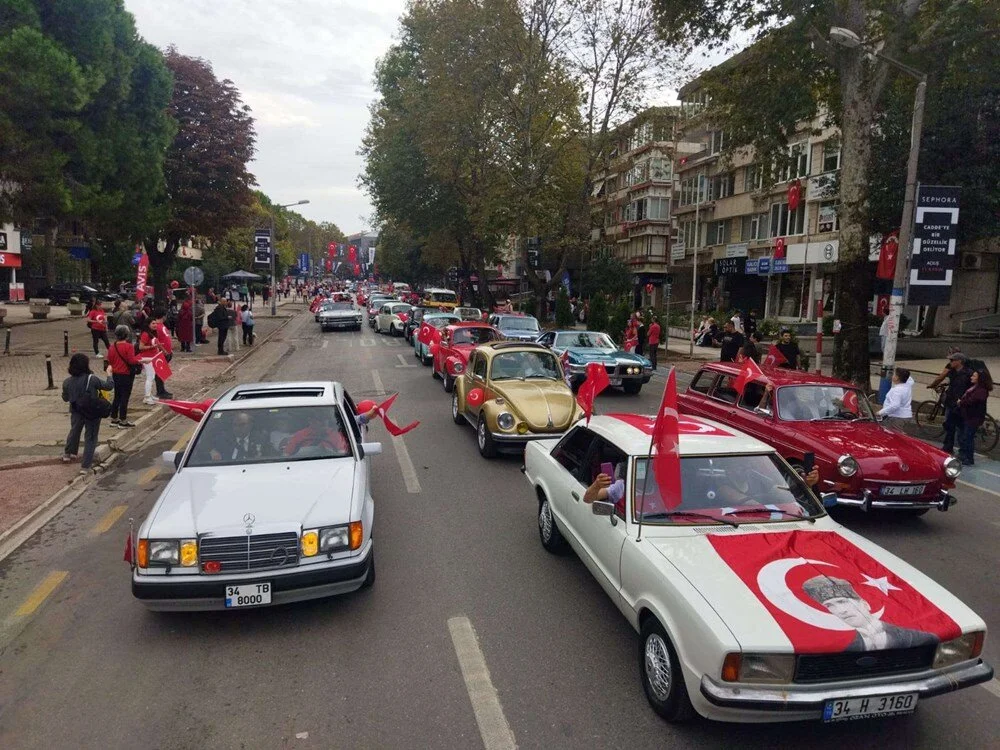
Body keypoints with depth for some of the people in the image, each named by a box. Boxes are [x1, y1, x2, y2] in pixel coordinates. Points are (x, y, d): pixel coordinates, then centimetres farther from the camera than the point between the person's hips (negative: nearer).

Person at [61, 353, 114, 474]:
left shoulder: (67, 382, -9)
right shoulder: (92, 379, -21)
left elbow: (65, 398, 4)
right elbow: (109, 386, -11)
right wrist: (109, 374, 5)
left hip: (76, 413, 4)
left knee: (74, 432, 30)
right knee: (90, 438, 6)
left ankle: (68, 454, 51)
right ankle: (85, 466, 6)